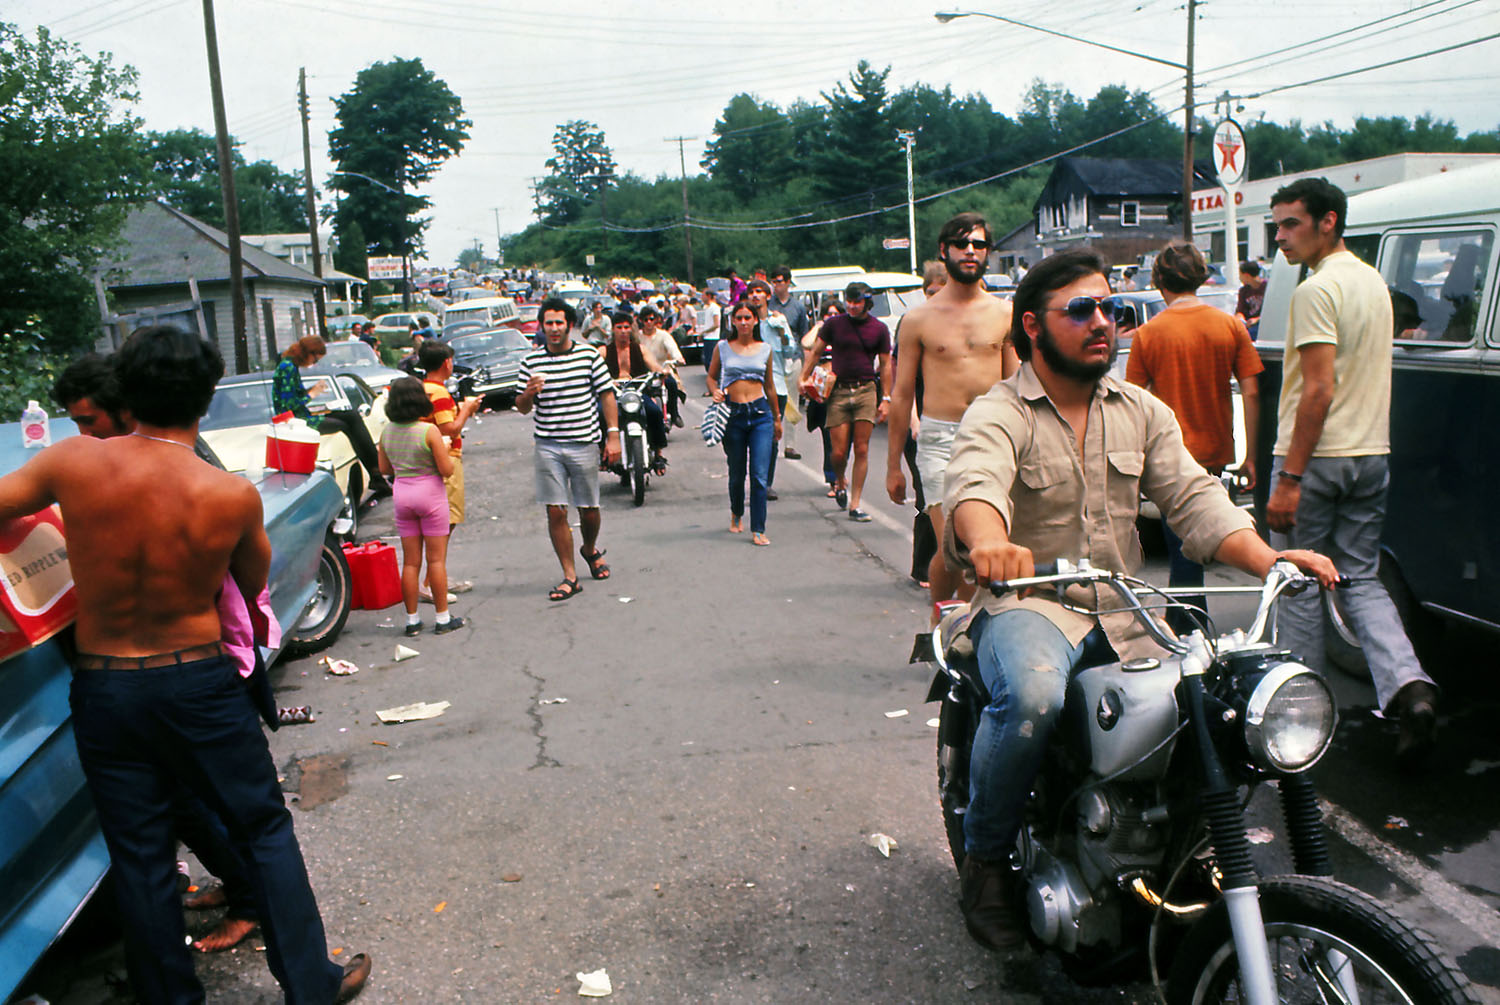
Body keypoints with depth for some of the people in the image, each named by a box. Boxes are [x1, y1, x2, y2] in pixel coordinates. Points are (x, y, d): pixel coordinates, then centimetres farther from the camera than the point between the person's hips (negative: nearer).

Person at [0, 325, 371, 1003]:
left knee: (139, 857, 14)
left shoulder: (74, 462, -13)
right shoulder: (233, 496, -16)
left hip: (101, 689, 2)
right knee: (266, 831, 13)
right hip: (200, 685, -2)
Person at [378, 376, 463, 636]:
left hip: (402, 494, 5)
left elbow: (385, 469, 10)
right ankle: (443, 619, 9)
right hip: (430, 493, -5)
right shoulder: (429, 431, -15)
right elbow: (446, 469, -14)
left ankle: (412, 620, 14)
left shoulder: (387, 432, 1)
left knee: (410, 562, 10)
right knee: (436, 559, 3)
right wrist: (445, 449, 4)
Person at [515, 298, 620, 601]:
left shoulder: (589, 356, 2)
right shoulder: (531, 361, 5)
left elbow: (607, 395, 5)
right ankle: (570, 576, 6)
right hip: (548, 446, 1)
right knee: (555, 511, -3)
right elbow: (522, 408, 9)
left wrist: (613, 435, -1)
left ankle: (591, 550, 39)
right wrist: (529, 393, -14)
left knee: (589, 509, 7)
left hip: (584, 443, -1)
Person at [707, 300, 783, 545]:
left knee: (760, 476, -8)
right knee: (737, 474, 12)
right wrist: (715, 392, -7)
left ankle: (758, 530, -2)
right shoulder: (723, 348, 5)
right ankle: (736, 515, 38)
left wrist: (777, 418, 22)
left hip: (761, 414, 0)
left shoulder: (765, 349, 8)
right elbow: (711, 376, 15)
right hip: (733, 415, 0)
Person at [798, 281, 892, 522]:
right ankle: (840, 483, 30)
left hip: (866, 391, 0)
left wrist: (885, 398, 4)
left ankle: (854, 505, 4)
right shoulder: (834, 324, 5)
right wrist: (803, 378, 1)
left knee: (862, 450, -3)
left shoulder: (879, 328, 6)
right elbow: (815, 352, 11)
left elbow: (885, 365, 9)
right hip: (838, 391, 0)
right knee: (839, 452, -4)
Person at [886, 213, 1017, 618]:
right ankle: (938, 622, 12)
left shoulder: (1005, 314, 9)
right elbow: (901, 393, 5)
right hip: (940, 436, -3)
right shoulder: (919, 318, 3)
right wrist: (893, 465, 5)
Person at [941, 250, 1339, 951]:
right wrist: (989, 543, -52)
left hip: (1123, 608, 5)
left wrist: (1267, 559, -14)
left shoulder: (1141, 411, 14)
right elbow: (974, 484, -27)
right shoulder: (998, 415, -5)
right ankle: (984, 860, -10)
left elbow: (1191, 496, 5)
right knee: (1032, 696, -36)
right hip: (1026, 603, -5)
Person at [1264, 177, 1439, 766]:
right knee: (1362, 579, 12)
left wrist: (1289, 478, -21)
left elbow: (1319, 390, -21)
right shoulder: (1373, 282, 14)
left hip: (1317, 457, -8)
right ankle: (1408, 685, -6)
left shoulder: (1318, 289, -14)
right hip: (1372, 454, 8)